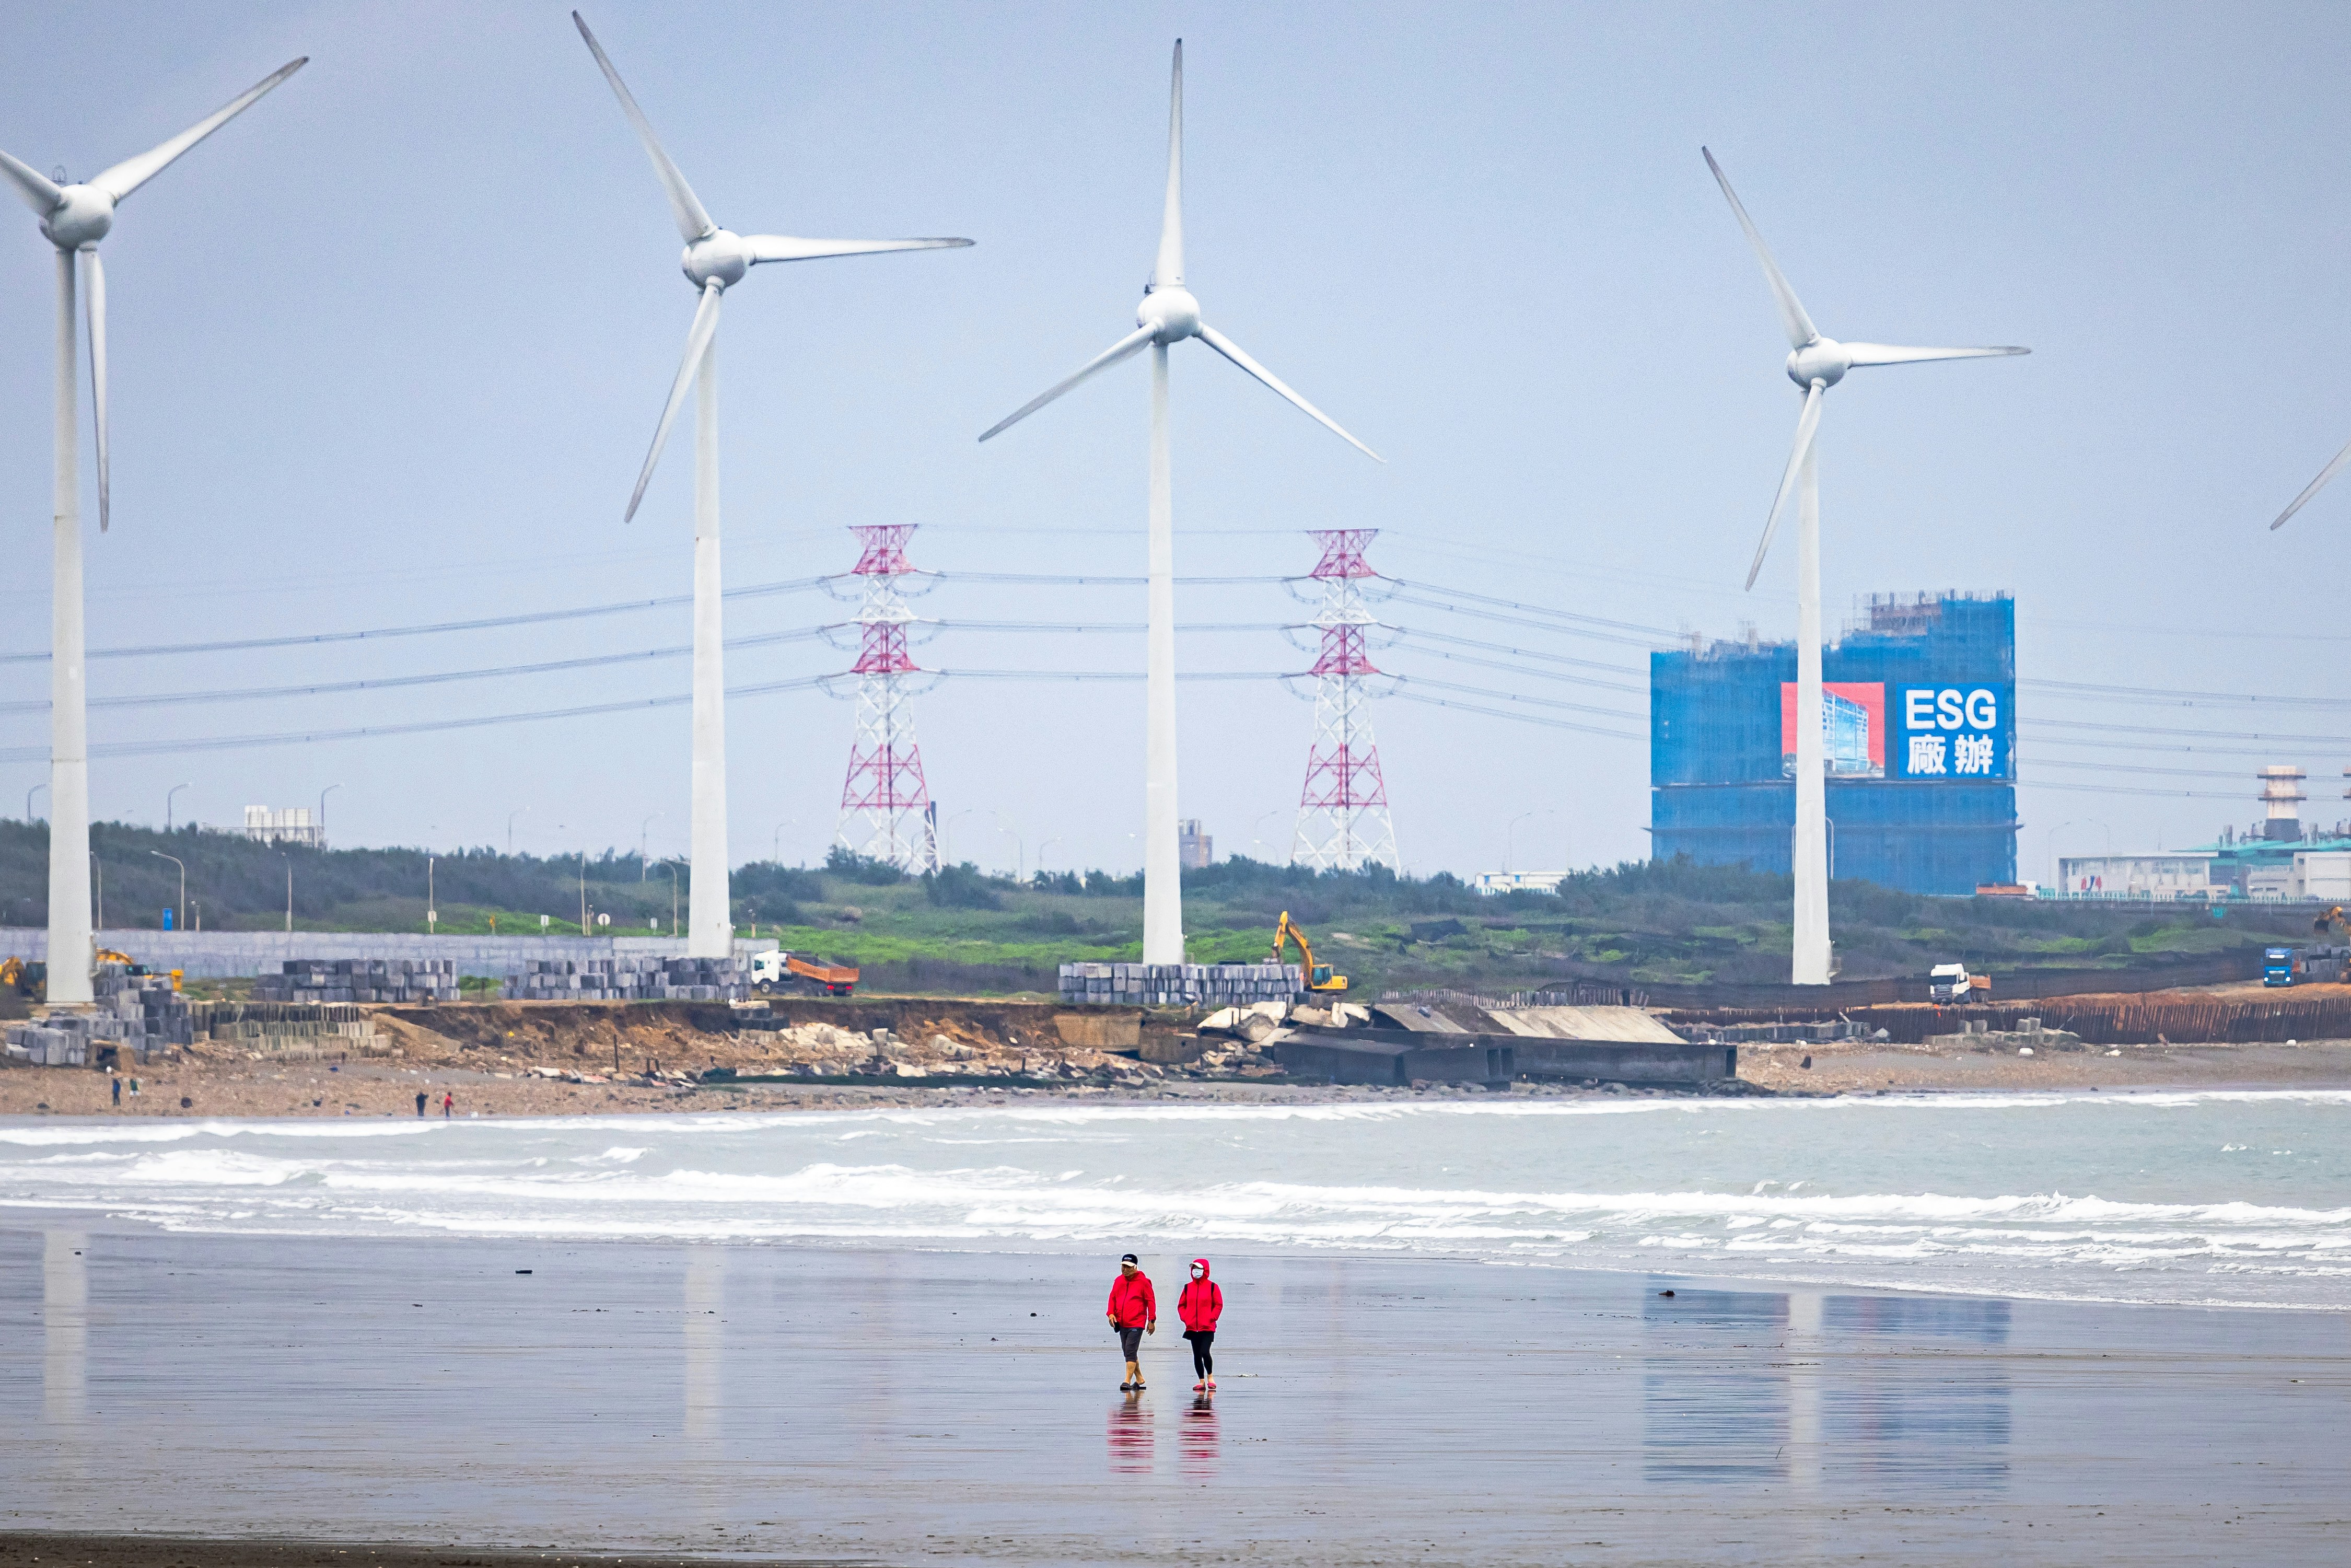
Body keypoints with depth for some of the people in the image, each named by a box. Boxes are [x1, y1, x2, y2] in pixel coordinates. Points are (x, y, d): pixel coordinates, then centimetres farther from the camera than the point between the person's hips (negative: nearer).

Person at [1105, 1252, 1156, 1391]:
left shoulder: (1143, 1282, -5)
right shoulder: (1118, 1281, 11)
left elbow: (1151, 1301, -3)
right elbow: (1113, 1298, 16)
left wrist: (1152, 1320, -5)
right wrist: (1111, 1313, 0)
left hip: (1137, 1323, -7)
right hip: (1122, 1323, 7)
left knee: (1131, 1352, -14)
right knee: (1128, 1352, 13)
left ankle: (1127, 1382, -15)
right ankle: (1139, 1378, 28)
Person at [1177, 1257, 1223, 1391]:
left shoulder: (1212, 1287, 0)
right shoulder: (1188, 1288, 11)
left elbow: (1219, 1305, 0)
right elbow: (1181, 1305, 16)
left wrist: (1212, 1318, -11)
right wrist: (1185, 1318, 0)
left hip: (1208, 1327, -4)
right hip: (1192, 1328, 4)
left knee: (1205, 1352, -16)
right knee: (1197, 1355, 5)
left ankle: (1210, 1376, 7)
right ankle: (1202, 1381, 13)